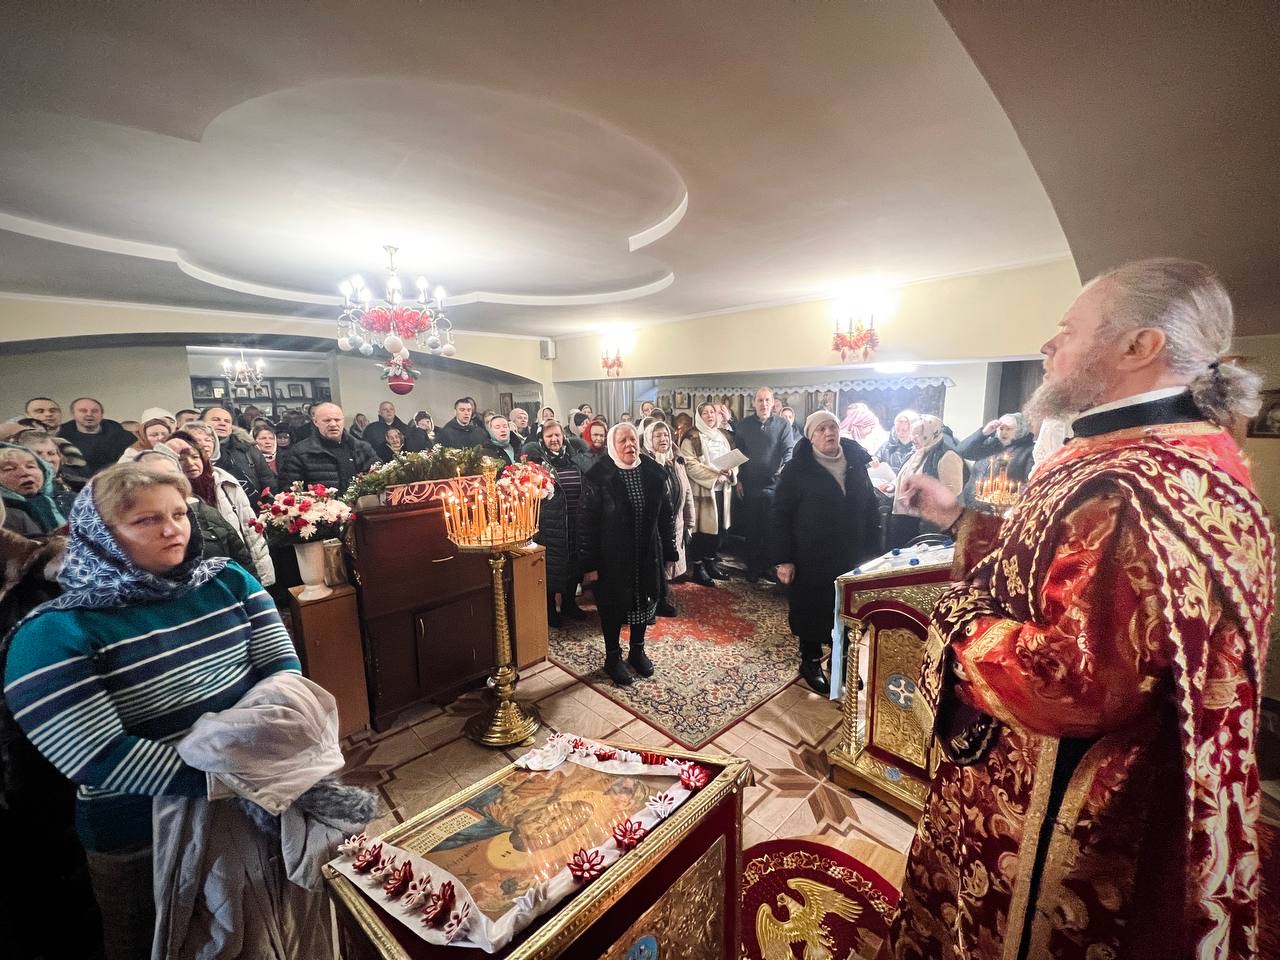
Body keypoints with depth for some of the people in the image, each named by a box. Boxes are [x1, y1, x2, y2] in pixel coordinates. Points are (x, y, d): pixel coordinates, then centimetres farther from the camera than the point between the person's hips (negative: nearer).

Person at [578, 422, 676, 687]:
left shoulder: (653, 474, -1)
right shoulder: (597, 477, -14)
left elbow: (666, 515, 6)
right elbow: (587, 522, -13)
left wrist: (669, 551, 6)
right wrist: (588, 564, -14)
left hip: (647, 556, 4)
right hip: (612, 558, -4)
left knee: (644, 601, 17)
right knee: (613, 606, 11)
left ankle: (637, 651, 40)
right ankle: (613, 657, 32)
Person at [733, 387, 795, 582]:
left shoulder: (782, 424, 2)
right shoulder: (743, 425, 5)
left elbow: (789, 450, -3)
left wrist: (785, 469, -22)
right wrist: (739, 479, 5)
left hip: (774, 484, 0)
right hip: (750, 484, 1)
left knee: (772, 528, 6)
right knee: (751, 528, 7)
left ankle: (769, 566, 20)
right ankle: (753, 567, 18)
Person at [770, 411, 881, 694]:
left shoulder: (856, 464, 4)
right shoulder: (797, 469, -10)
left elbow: (871, 508, 11)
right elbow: (781, 514, -11)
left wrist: (872, 550, 7)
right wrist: (784, 559, -14)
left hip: (851, 557, 4)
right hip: (811, 559, -4)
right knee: (812, 611, 9)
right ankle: (811, 662, 30)